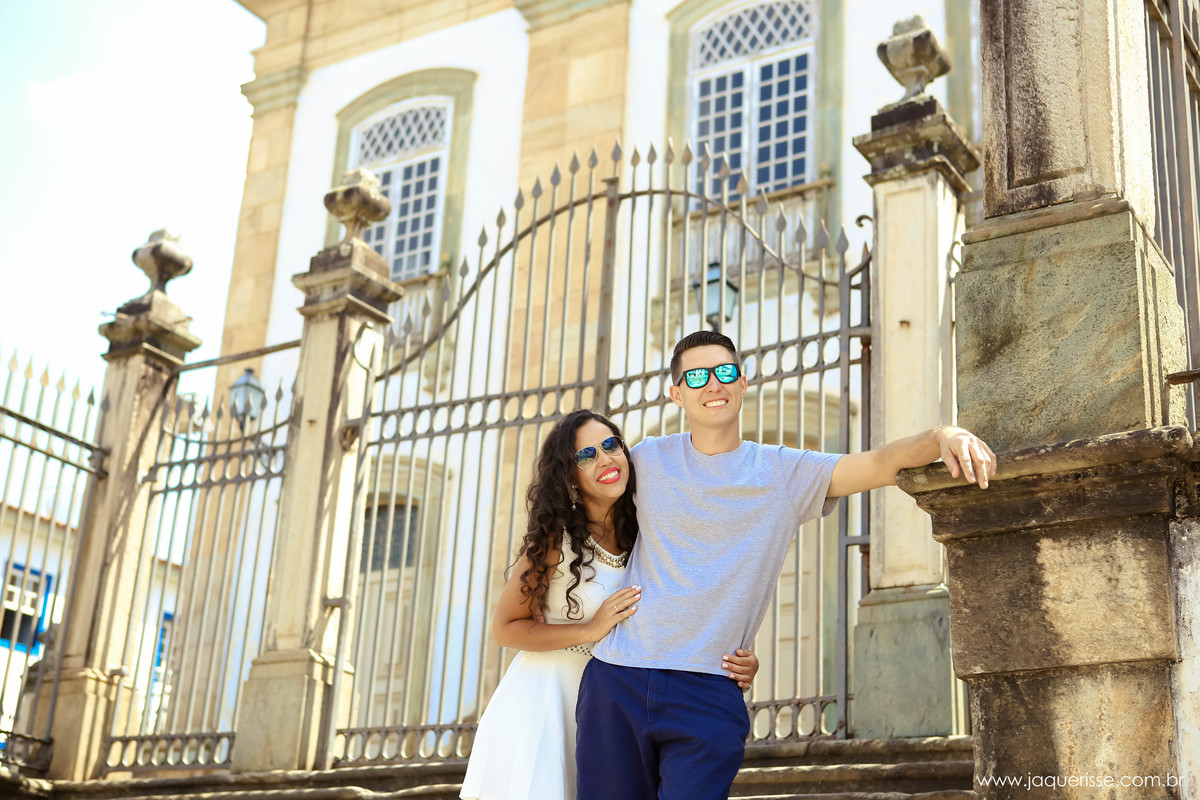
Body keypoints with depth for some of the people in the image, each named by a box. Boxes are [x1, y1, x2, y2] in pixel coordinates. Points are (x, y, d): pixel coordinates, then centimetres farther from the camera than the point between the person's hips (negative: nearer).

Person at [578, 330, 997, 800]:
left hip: (709, 694, -1)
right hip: (617, 684, 2)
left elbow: (881, 463, -9)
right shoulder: (647, 460, 7)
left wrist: (943, 436, -29)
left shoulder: (785, 472, 4)